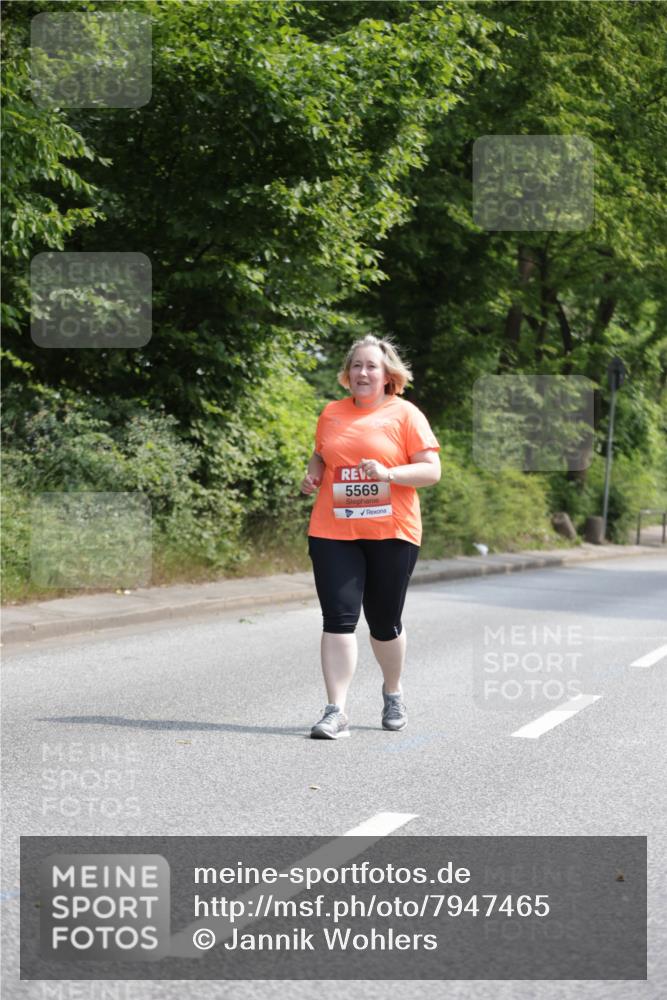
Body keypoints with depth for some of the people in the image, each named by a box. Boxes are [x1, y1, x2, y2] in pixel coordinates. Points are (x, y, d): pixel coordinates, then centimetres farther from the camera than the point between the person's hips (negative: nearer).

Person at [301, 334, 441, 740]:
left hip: (391, 533, -2)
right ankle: (336, 712, -7)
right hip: (334, 533, 2)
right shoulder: (332, 413, 10)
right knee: (338, 618, -8)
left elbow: (431, 470, -3)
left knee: (385, 623, 8)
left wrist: (389, 474, -19)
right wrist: (312, 475, 3)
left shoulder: (405, 414, -1)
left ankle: (393, 692, 35)